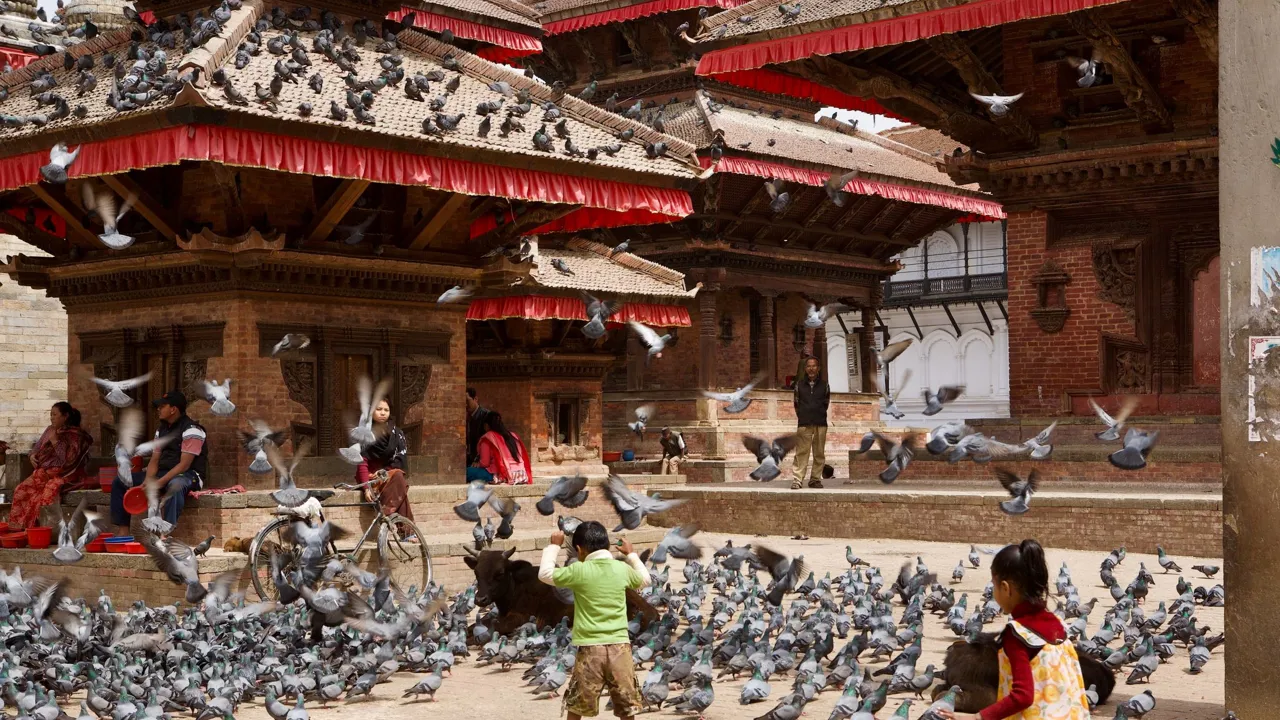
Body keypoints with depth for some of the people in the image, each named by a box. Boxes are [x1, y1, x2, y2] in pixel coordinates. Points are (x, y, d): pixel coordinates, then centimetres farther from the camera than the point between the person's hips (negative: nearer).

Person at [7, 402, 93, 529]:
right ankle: (20, 527, -16)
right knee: (22, 490, -16)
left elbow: (69, 459, -16)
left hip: (65, 475, -7)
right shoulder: (50, 430, 14)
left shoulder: (76, 435, -6)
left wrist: (55, 441, -15)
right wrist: (33, 455, 4)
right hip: (45, 472, 7)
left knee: (48, 492, -34)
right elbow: (37, 447, 26)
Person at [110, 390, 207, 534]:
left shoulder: (191, 430, -14)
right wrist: (147, 481, -14)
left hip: (189, 475, -8)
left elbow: (184, 465, -21)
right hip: (164, 474, 8)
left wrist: (159, 483, -29)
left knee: (175, 485, -44)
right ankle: (123, 531, -4)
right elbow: (154, 460, 7)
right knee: (120, 481, 1)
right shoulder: (161, 430, 12)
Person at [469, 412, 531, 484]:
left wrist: (477, 464, 20)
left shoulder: (487, 438, -1)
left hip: (503, 477, -7)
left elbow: (484, 463, -3)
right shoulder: (513, 436, 17)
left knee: (469, 471, 3)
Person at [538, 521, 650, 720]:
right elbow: (644, 580, 23)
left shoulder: (579, 571, -7)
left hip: (590, 649, -2)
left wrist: (554, 546, 16)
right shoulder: (623, 569, 3)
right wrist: (631, 554, 34)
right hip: (620, 647, 2)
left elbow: (545, 574, 5)